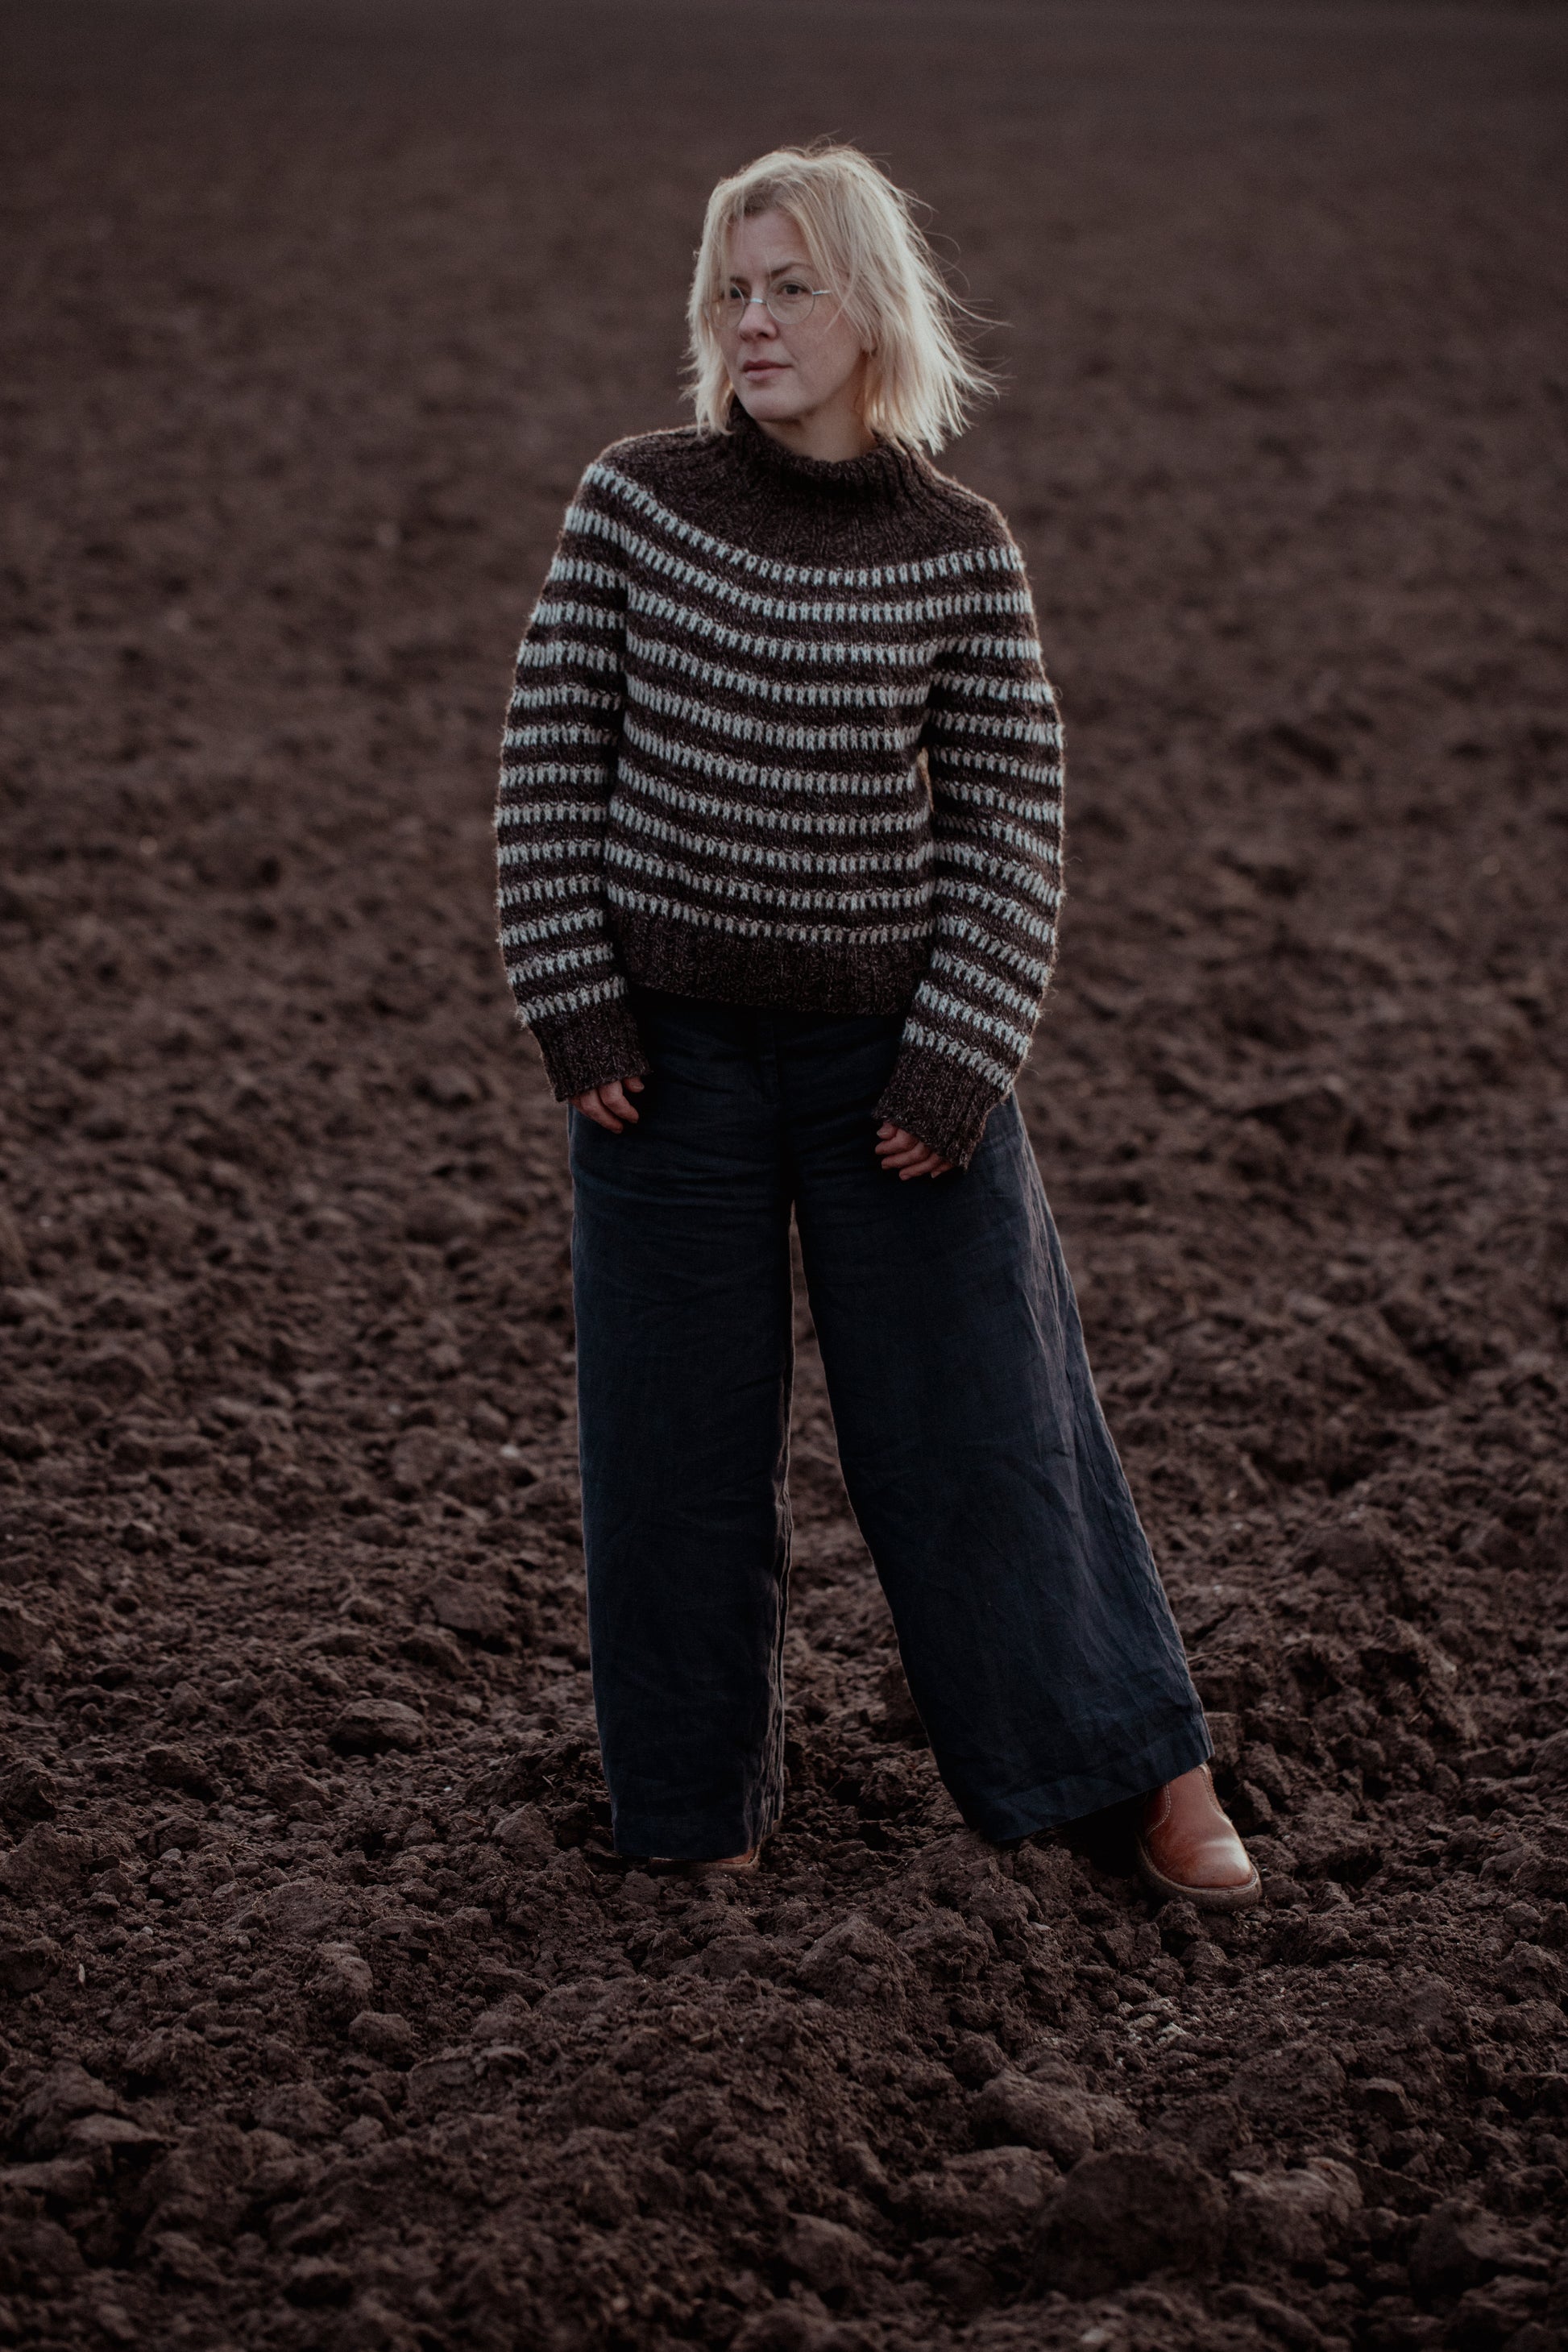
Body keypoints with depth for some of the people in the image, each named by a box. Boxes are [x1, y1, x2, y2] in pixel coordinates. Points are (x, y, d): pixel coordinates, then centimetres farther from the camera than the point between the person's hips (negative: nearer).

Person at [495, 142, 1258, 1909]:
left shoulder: (957, 552, -6)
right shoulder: (633, 498, -4)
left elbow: (1012, 817, -3)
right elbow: (552, 751, 0)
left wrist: (956, 1066, -9)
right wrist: (572, 1003, -6)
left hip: (892, 1044, -1)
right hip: (669, 1047, 1)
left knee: (980, 1413, 6)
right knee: (677, 1432, 9)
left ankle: (1151, 1774, 21)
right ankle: (700, 1797, 28)